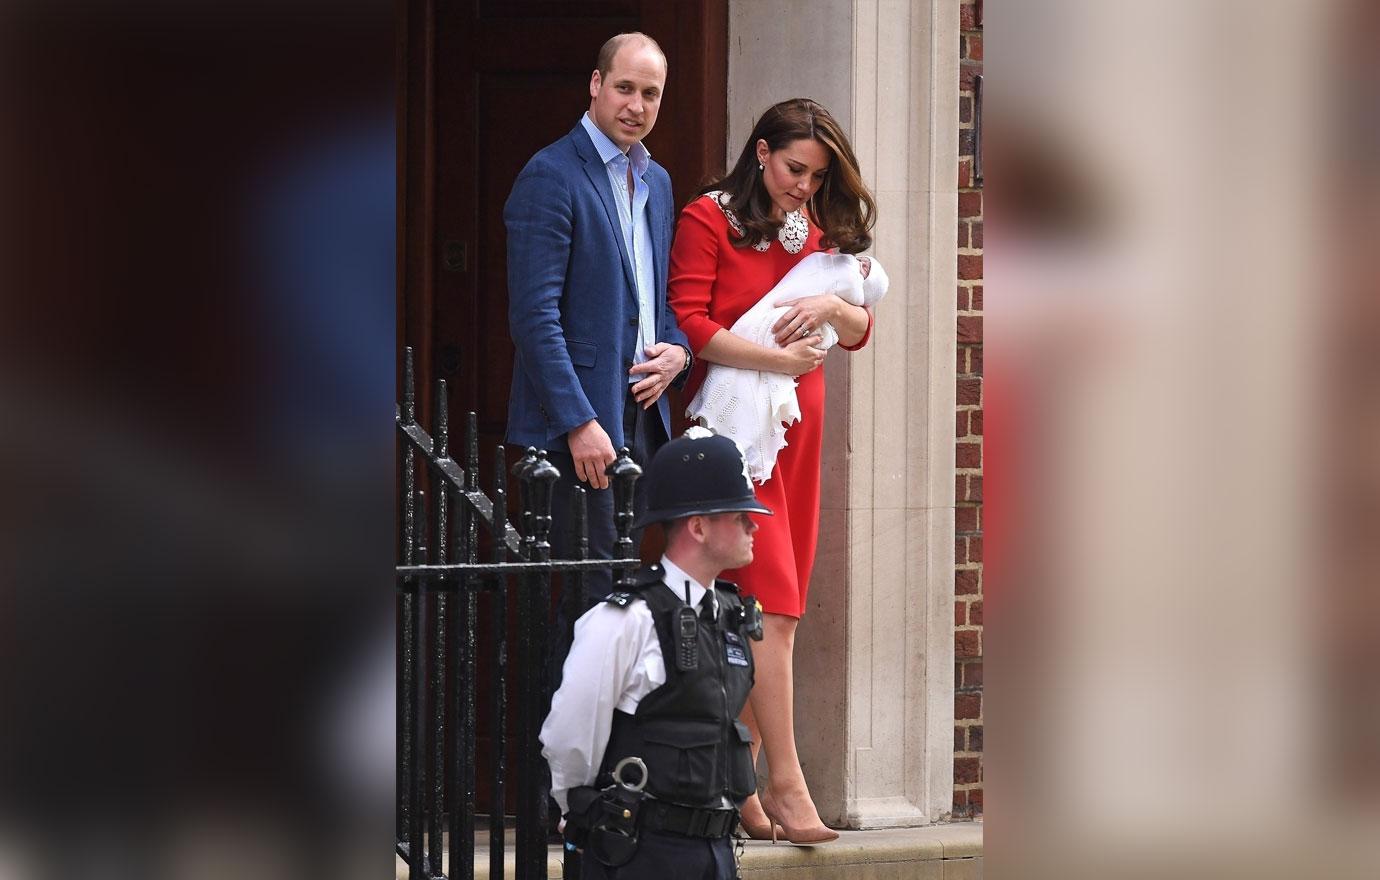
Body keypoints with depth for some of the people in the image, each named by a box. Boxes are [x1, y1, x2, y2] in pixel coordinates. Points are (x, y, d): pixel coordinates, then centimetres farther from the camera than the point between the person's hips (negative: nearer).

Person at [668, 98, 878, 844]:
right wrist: (776, 360, -16)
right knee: (771, 600, -13)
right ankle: (785, 783, -14)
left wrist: (833, 306, -7)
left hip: (798, 430, 7)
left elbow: (860, 331, 14)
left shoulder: (816, 230, 16)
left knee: (775, 611, 4)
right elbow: (688, 322, -13)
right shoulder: (709, 220, -4)